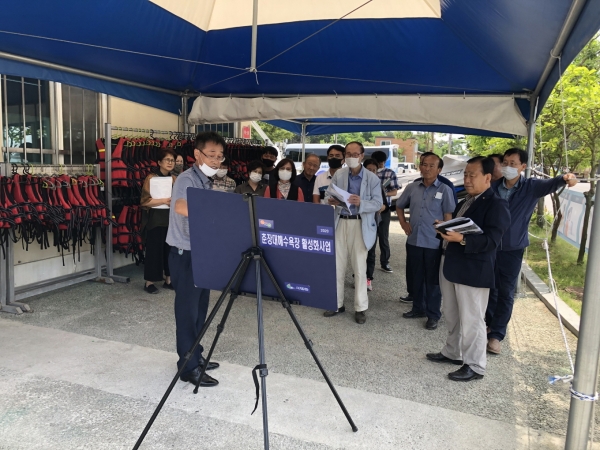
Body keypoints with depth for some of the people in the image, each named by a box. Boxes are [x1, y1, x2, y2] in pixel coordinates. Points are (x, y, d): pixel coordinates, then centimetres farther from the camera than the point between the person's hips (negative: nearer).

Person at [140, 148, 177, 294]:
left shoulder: (174, 179, 11)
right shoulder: (151, 178, -6)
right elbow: (144, 201, -13)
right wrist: (164, 201, -21)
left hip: (171, 218, 5)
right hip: (155, 219, -5)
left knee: (170, 249, 8)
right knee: (154, 249, -1)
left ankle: (168, 280, 20)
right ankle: (149, 282, 10)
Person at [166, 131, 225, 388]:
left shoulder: (207, 182, 13)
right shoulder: (187, 179, -16)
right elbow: (181, 207, -38)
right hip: (185, 254, -9)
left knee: (200, 309, 15)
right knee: (187, 310, -1)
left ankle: (195, 356, 28)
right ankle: (188, 367, 8)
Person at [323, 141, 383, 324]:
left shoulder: (373, 178, -2)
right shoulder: (338, 174, 7)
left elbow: (378, 203, -8)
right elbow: (327, 194, 3)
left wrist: (361, 203, -27)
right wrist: (332, 200, -21)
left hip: (360, 225, -3)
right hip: (340, 223, 3)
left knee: (359, 266, 3)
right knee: (337, 265, 8)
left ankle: (360, 308, 14)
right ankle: (337, 303, 21)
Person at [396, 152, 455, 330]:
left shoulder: (444, 190, -7)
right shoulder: (412, 188, 4)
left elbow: (448, 217, -7)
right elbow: (399, 206, 19)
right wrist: (403, 223, 7)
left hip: (434, 243, -4)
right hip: (414, 241, 4)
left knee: (433, 280, 7)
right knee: (415, 277, 16)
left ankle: (433, 314, 21)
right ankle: (418, 308, 34)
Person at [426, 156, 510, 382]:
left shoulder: (496, 205, -13)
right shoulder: (465, 202, 15)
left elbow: (491, 240, -22)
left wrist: (461, 239, -35)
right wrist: (445, 229, -1)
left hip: (473, 271, -9)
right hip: (450, 265, 9)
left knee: (471, 320, 1)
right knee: (452, 316, 20)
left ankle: (475, 366, 15)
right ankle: (452, 353, 36)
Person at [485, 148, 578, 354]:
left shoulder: (531, 187, -7)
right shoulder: (493, 186, -3)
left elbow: (550, 184, -25)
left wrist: (565, 179, -48)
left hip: (513, 250, -1)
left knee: (506, 293, 5)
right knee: (490, 288, 15)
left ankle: (496, 334, 16)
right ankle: (491, 322, 37)